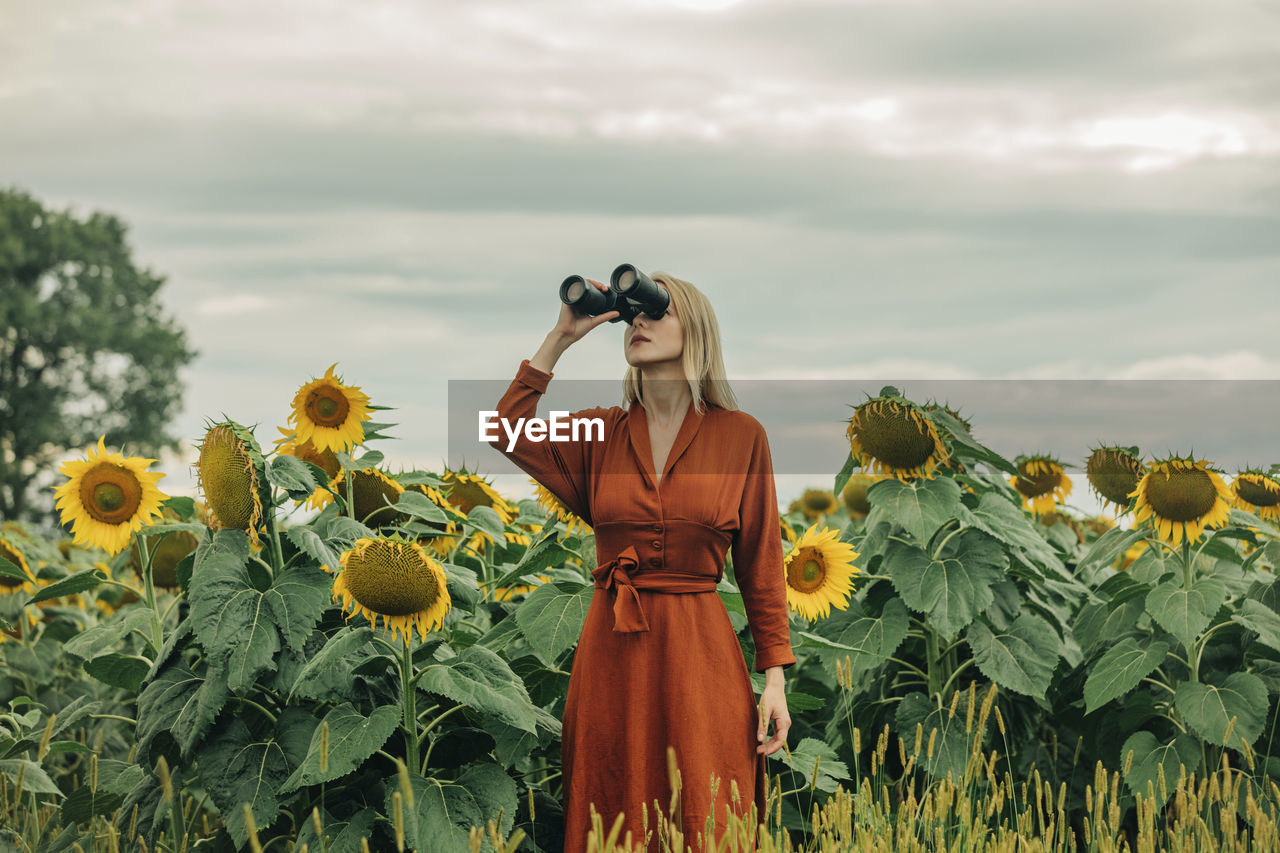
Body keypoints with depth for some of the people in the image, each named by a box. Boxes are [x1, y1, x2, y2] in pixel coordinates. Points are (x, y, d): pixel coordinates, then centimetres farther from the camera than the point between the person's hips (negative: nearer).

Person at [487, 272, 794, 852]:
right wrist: (559, 340, -2)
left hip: (699, 652, -2)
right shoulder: (601, 432, 10)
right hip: (611, 652, 2)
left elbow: (761, 565, 5)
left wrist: (774, 678, 0)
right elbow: (509, 430, -6)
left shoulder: (741, 436, 4)